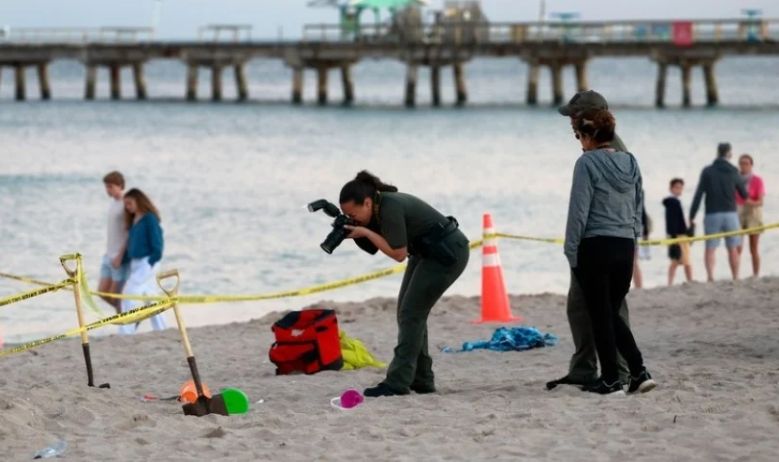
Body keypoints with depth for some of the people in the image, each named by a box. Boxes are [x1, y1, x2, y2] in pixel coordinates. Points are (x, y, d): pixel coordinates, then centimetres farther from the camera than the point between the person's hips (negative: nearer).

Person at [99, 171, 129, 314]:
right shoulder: (112, 201, 11)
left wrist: (120, 256, -19)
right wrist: (108, 252, 18)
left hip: (120, 256, -8)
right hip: (109, 255, 8)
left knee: (115, 294, -4)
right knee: (102, 292, 9)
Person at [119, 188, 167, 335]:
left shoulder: (149, 219, -11)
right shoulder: (134, 220, 14)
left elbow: (157, 243, -13)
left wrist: (152, 261, -15)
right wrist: (123, 259, 10)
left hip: (146, 263, -9)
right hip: (136, 264, 9)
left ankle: (125, 332, -11)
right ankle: (161, 330, 16)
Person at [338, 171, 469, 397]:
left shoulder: (391, 208, -27)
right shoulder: (379, 207, -1)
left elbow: (398, 253, -24)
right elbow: (373, 247, 5)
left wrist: (365, 232, -23)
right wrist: (353, 232, -12)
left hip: (448, 253, -10)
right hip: (426, 253, 10)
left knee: (411, 313, -12)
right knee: (407, 312, 9)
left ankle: (397, 383, -13)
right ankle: (421, 379, 13)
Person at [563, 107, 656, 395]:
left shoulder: (587, 163, -11)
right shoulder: (630, 163, 9)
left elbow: (578, 211, -12)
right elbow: (638, 208, 14)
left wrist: (571, 252, -6)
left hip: (595, 247, -6)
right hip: (626, 247, 6)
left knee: (600, 316, 3)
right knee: (613, 314, 16)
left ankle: (611, 380, 4)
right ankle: (638, 371, 5)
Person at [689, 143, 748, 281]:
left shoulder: (707, 171, -1)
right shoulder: (733, 172, 1)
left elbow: (698, 195, -6)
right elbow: (744, 194, 10)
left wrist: (692, 216, -2)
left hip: (712, 214, -1)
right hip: (730, 214, 1)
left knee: (710, 249, -1)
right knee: (733, 249, 9)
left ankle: (710, 276, -19)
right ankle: (735, 278, 8)